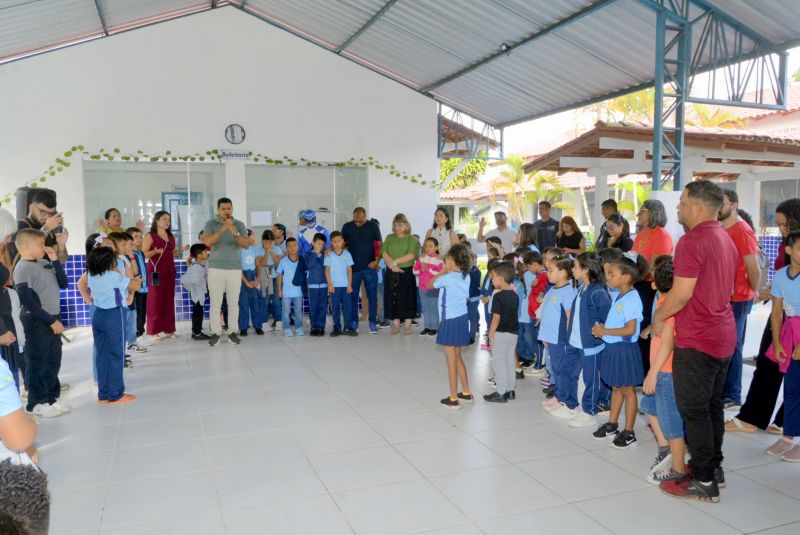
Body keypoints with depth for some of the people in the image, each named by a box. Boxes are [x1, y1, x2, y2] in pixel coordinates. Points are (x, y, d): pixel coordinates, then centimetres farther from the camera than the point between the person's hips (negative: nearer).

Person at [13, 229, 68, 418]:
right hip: (36, 321, -8)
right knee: (38, 363, 2)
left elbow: (63, 283, 9)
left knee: (53, 361, 14)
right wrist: (51, 320, -18)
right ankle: (37, 403, 13)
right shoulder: (22, 269, -14)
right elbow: (27, 301, -20)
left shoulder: (45, 264, 8)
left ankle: (51, 398, 26)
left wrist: (55, 261, -1)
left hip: (53, 318, 8)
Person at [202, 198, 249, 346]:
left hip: (235, 269, 1)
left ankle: (233, 332, 12)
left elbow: (246, 245, -8)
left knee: (233, 302, 4)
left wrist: (235, 234, -26)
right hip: (216, 268, -1)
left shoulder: (239, 224, 3)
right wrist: (222, 230, -27)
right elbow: (207, 242, -16)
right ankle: (215, 332, 7)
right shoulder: (211, 223, 0)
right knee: (215, 302, -1)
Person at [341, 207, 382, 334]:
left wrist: (377, 260, -7)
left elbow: (381, 245, 3)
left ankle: (373, 323, 7)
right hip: (353, 267, 1)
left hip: (370, 267, -1)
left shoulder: (373, 226, -2)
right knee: (352, 296, 6)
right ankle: (354, 322, 17)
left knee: (372, 296, 0)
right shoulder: (347, 227, 1)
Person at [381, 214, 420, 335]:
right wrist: (392, 265, -17)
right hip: (391, 273, 3)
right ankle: (395, 325, 15)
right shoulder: (389, 238, 11)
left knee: (407, 299, 0)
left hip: (407, 272, -3)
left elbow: (411, 255, -12)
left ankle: (407, 325, 9)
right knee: (393, 298, 5)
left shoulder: (412, 239, 1)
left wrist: (395, 262, -15)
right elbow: (384, 253, -1)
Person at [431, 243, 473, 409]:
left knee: (451, 359, 1)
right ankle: (466, 393, 27)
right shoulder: (466, 277, 3)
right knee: (457, 357, 20)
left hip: (450, 320, -7)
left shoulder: (447, 278, -17)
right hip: (462, 318, 7)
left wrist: (444, 271, 3)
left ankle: (453, 399, 9)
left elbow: (430, 284, -4)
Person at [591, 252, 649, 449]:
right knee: (616, 388, 18)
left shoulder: (631, 298, -20)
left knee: (627, 389, 4)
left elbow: (630, 329, -25)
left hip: (625, 349, -9)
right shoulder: (619, 296, 8)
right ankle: (612, 425, 31)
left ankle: (629, 433, 15)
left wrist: (605, 331, -20)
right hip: (613, 348, 9)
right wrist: (603, 327, 1)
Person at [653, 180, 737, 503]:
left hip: (696, 341, -9)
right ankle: (713, 466, 29)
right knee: (713, 405, 18)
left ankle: (704, 482, 8)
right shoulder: (726, 240, 12)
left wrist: (659, 317, -6)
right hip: (723, 335, 9)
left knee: (694, 410, 0)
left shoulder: (693, 240, -18)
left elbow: (681, 294, -21)